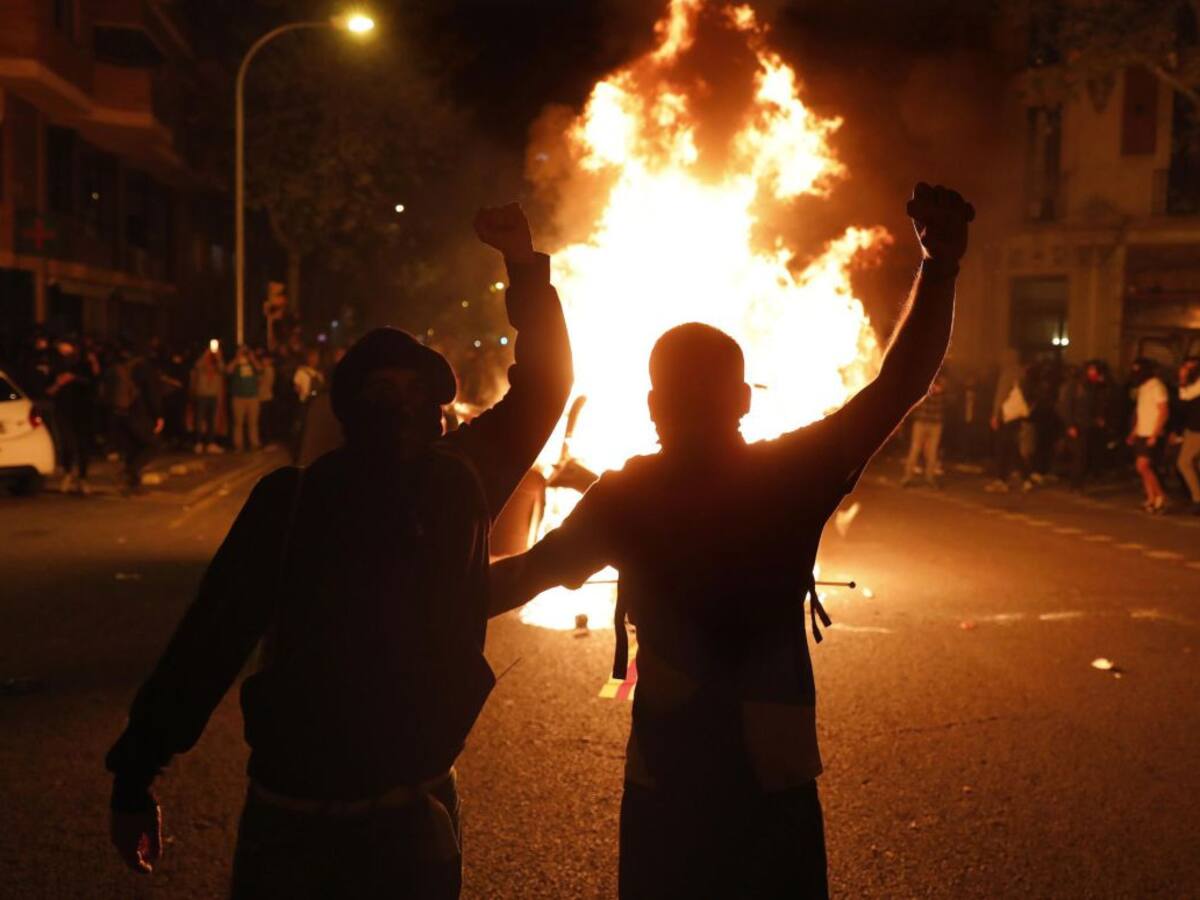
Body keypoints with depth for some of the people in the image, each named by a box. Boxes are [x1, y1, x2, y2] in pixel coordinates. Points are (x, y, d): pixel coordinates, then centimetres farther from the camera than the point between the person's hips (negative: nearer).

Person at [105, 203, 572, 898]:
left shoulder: (461, 482, -3)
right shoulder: (292, 501, -9)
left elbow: (544, 386, 3)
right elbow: (211, 635, -8)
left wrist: (527, 265, -5)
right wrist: (135, 776, -8)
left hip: (417, 810, 2)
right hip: (293, 816, -2)